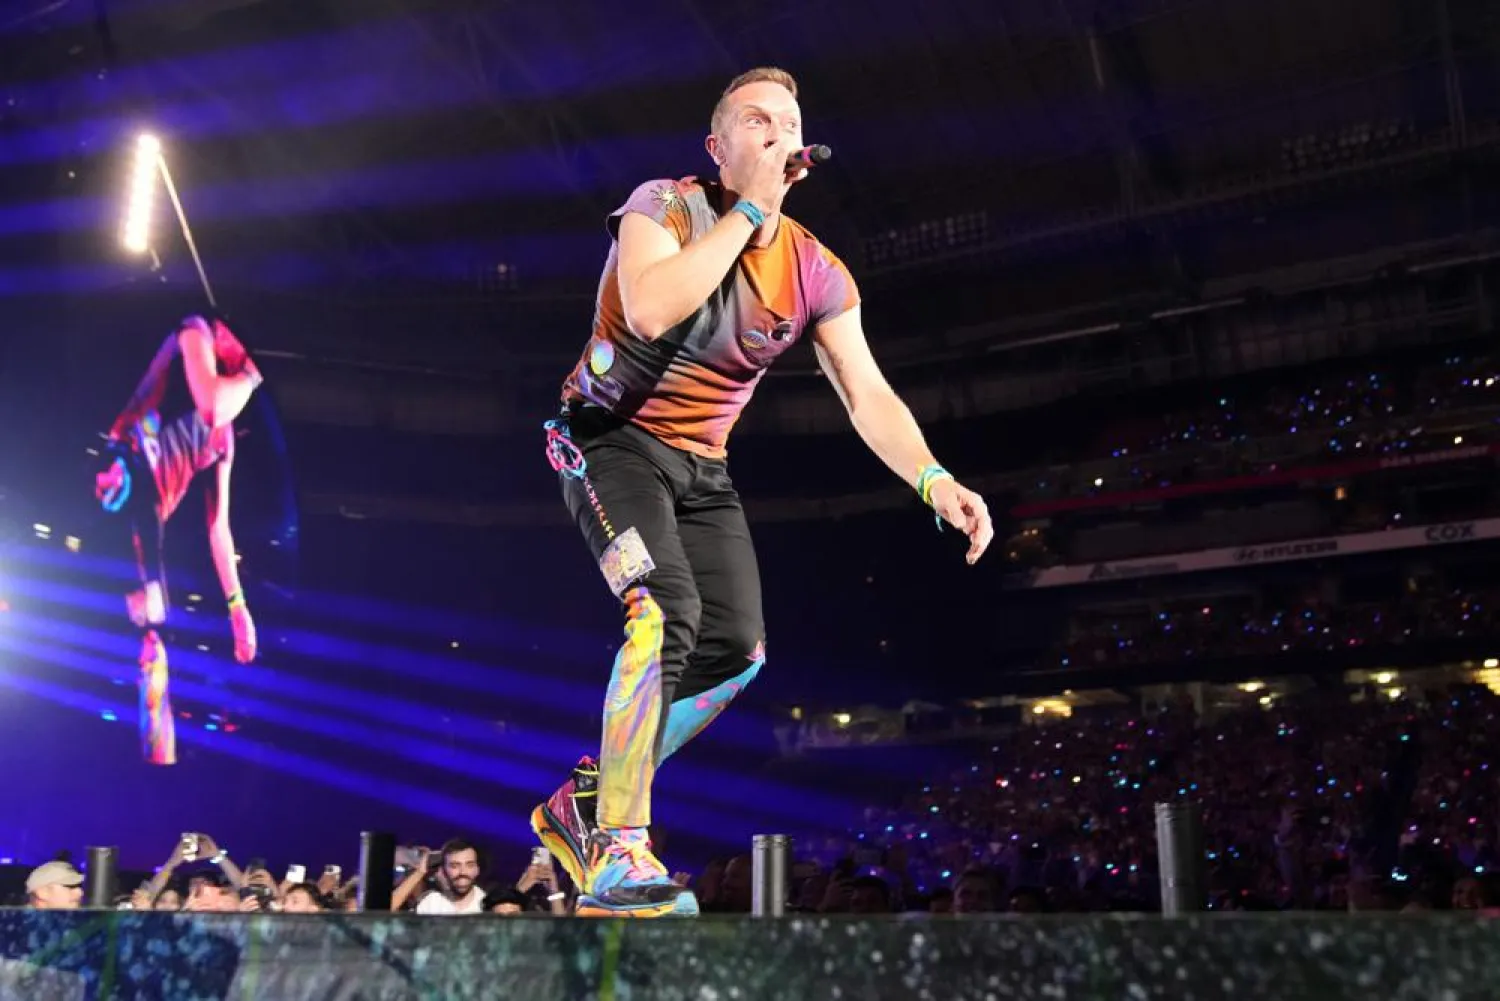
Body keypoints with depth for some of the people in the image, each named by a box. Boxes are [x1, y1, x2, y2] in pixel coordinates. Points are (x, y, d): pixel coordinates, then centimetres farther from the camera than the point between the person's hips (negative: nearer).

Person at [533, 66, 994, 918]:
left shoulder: (818, 273, -2)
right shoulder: (664, 205, -13)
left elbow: (868, 393, -7)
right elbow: (650, 310, -33)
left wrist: (935, 481, -23)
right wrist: (749, 209, -26)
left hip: (702, 465, 6)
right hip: (614, 439, -6)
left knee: (737, 651, -3)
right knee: (667, 613, -27)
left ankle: (583, 805, 12)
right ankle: (616, 850, -19)